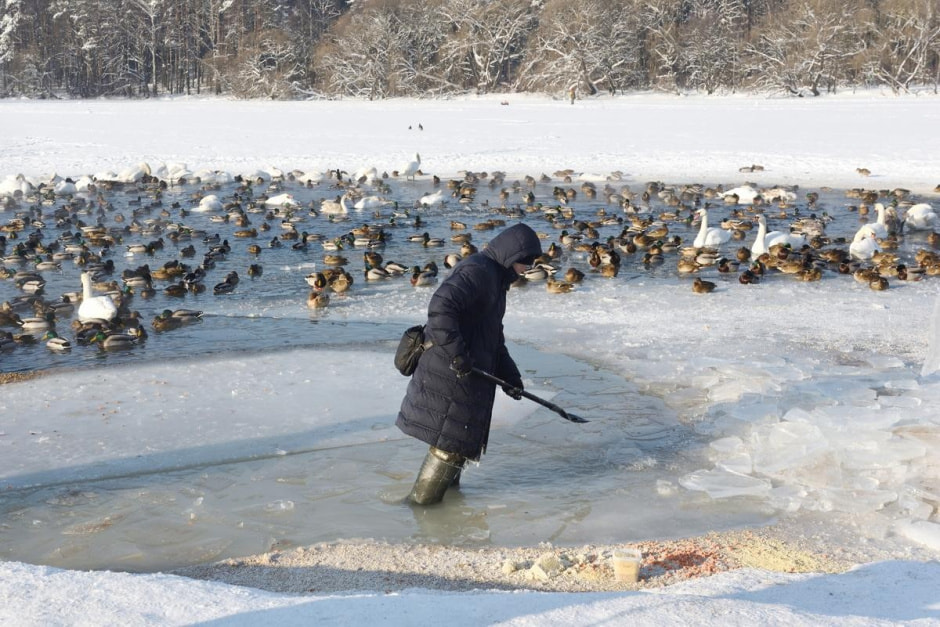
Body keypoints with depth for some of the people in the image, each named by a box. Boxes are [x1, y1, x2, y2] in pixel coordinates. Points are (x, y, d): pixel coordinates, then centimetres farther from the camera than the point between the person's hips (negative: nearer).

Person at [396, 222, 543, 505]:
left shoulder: (495, 278, 19)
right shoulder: (477, 271, -16)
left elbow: (493, 334, 23)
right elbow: (441, 306, -31)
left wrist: (509, 375, 16)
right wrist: (456, 353, -28)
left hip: (467, 372, 10)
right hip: (451, 374, -10)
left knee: (461, 438, 19)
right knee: (451, 441, -1)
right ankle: (423, 502, 10)